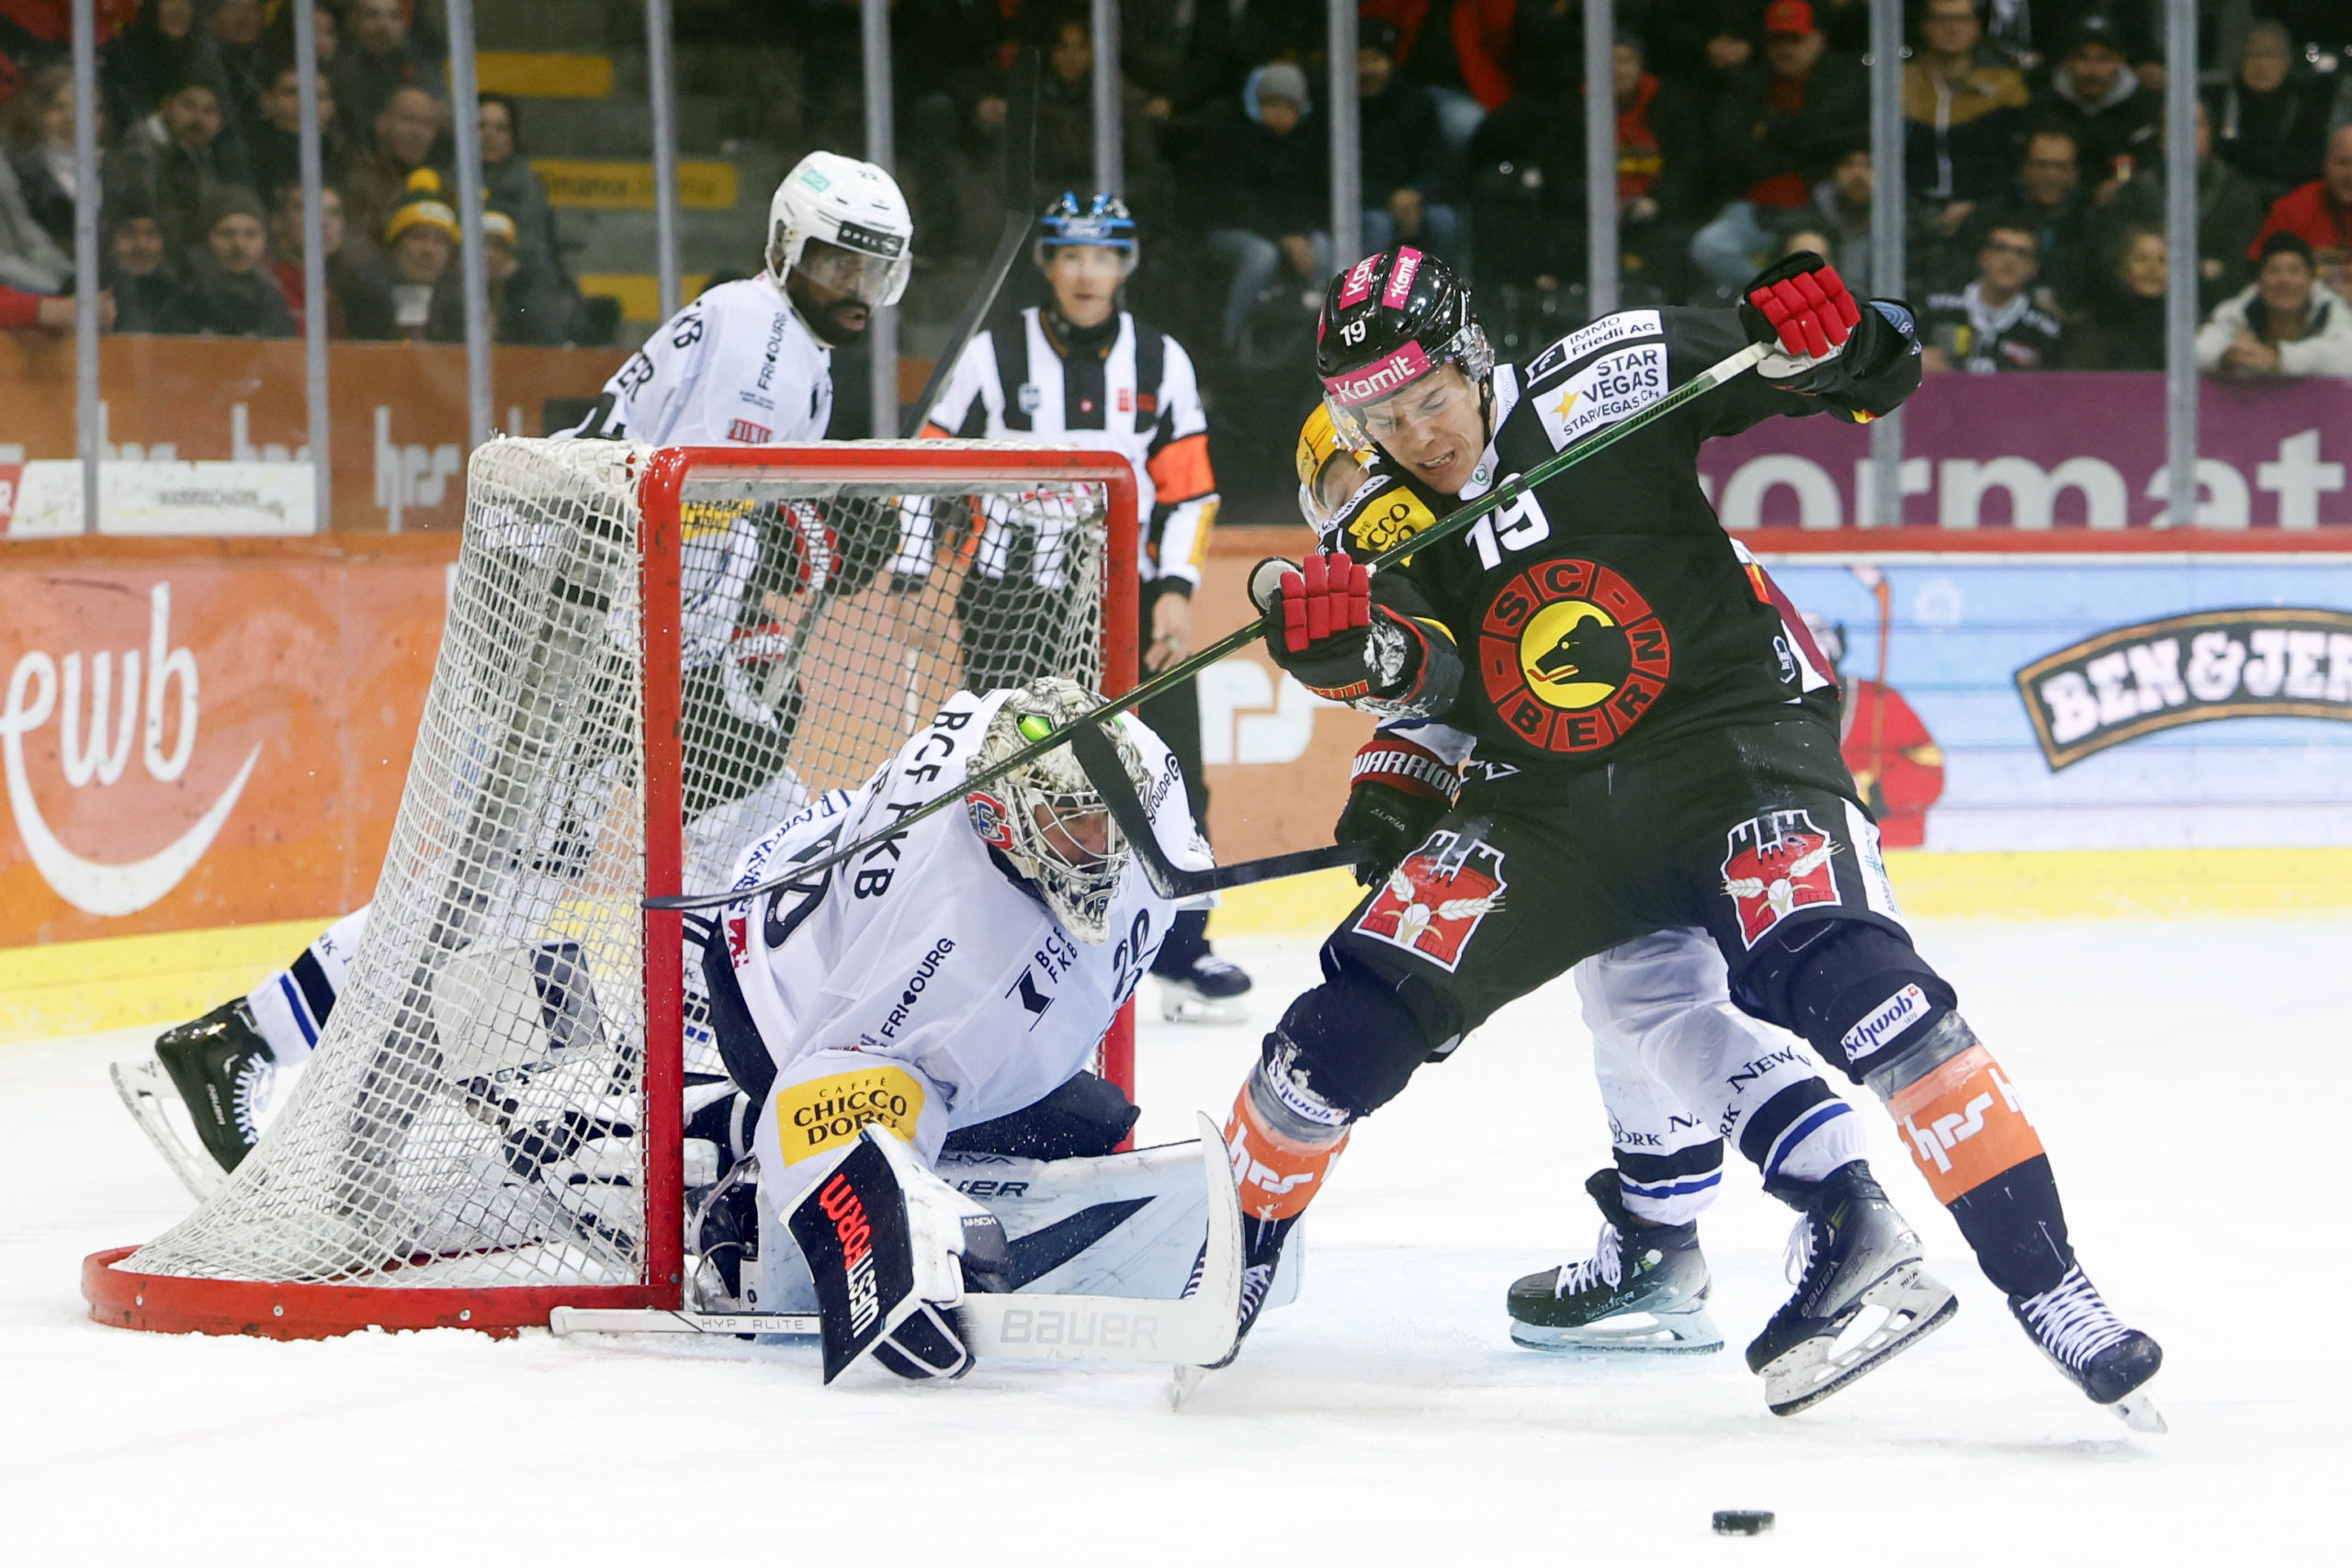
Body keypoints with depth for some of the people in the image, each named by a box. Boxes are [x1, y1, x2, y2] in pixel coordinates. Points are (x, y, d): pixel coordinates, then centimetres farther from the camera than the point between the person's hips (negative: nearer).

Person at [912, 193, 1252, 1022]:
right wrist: (914, 584, -4)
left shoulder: (1161, 362, 5)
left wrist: (1175, 589, -6)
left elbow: (1189, 488, 6)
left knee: (1170, 763, -2)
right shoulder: (993, 356, -2)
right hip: (1009, 594, -2)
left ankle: (1181, 949, 8)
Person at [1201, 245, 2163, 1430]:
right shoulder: (1382, 527, 2)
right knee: (1366, 1006, -8)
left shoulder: (1608, 382, -8)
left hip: (1733, 741, -4)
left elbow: (1874, 373, -3)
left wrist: (1831, 339, -26)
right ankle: (1231, 1259, 15)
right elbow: (1418, 672, -16)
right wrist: (1348, 648, -38)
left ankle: (2043, 1279, -27)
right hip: (1545, 802, 4)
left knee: (1844, 977, -28)